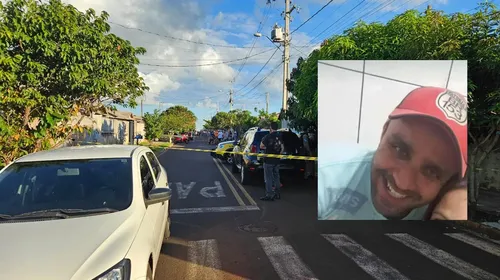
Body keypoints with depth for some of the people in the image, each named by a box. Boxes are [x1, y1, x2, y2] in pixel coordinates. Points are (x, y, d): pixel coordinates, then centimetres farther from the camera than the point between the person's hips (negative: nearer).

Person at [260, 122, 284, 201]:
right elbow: (282, 148, 11)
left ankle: (269, 195, 0)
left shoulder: (268, 137, -15)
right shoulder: (280, 137, 3)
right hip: (277, 161, 6)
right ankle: (277, 194, 23)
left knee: (268, 178, 0)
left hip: (268, 161, -6)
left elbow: (261, 146, -7)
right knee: (276, 177, 16)